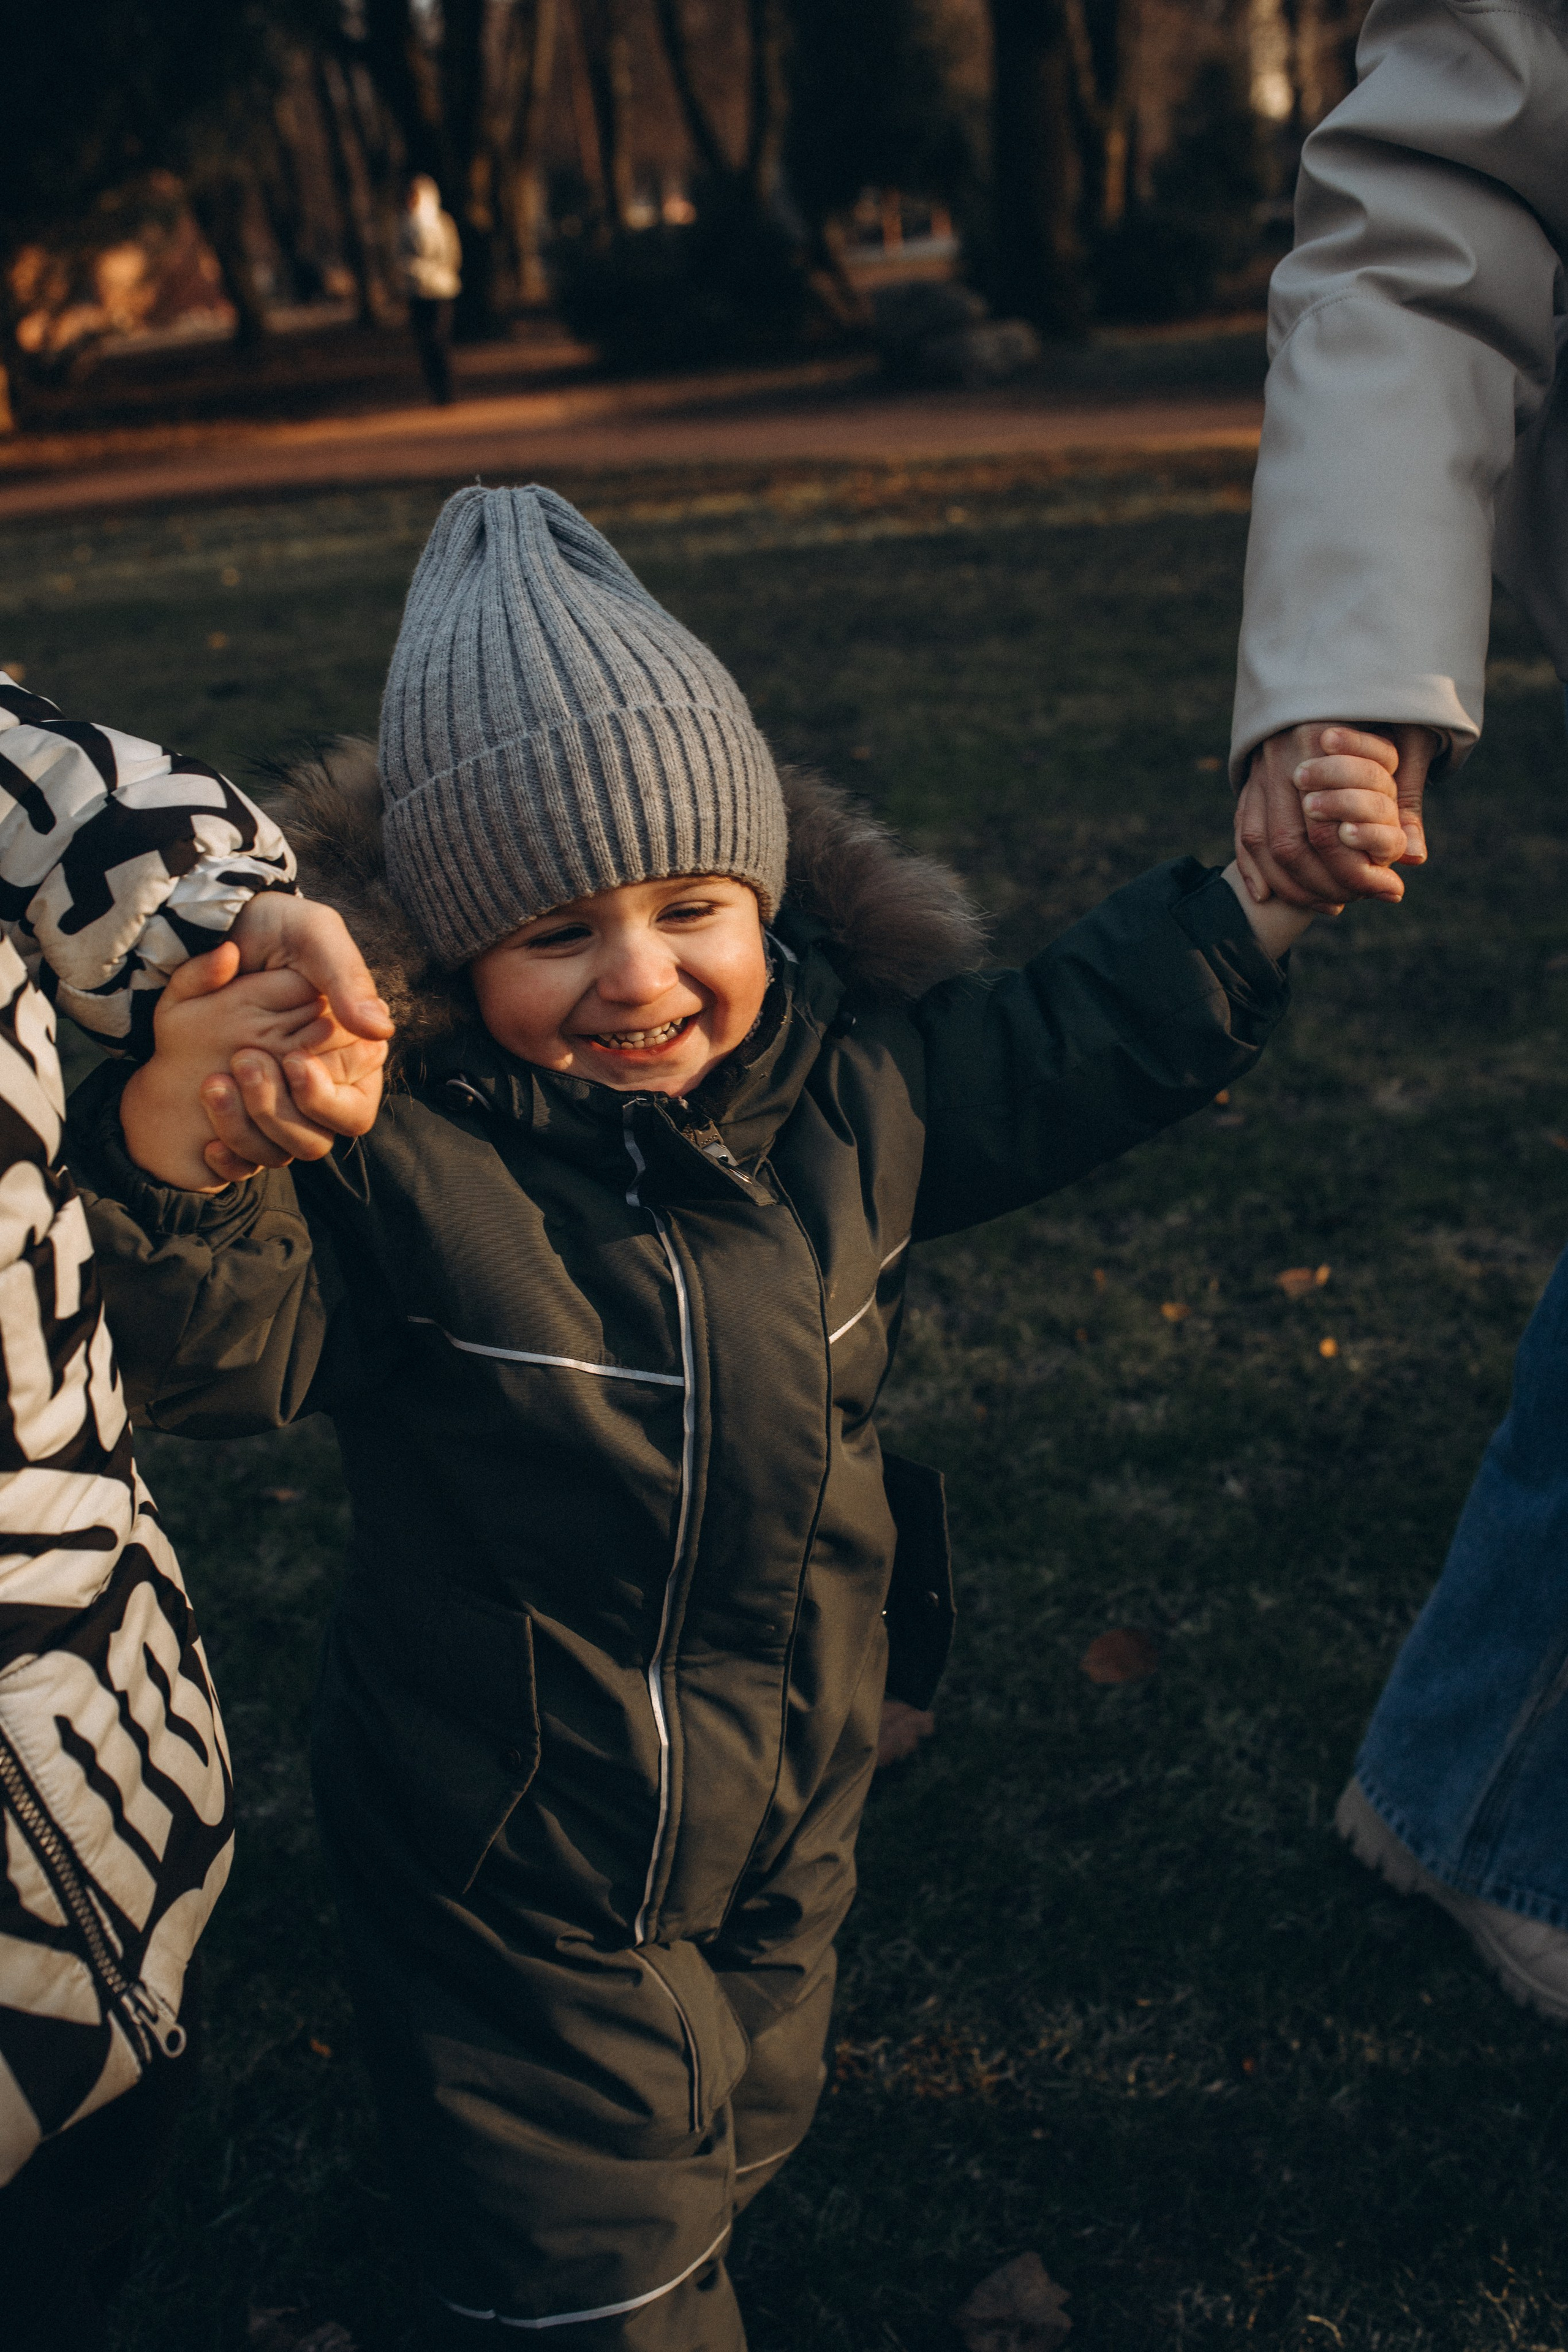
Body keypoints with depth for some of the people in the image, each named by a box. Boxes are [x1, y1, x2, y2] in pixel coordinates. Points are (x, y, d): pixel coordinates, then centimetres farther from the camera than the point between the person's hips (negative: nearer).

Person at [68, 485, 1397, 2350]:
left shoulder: (853, 1086, -7)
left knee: (739, 2132, 30)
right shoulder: (394, 1159, -25)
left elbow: (1058, 1051, 9)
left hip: (791, 1804, 6)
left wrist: (1254, 910, 7)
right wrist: (174, 1134, -48)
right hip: (510, 1847, -6)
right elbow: (220, 1345, -29)